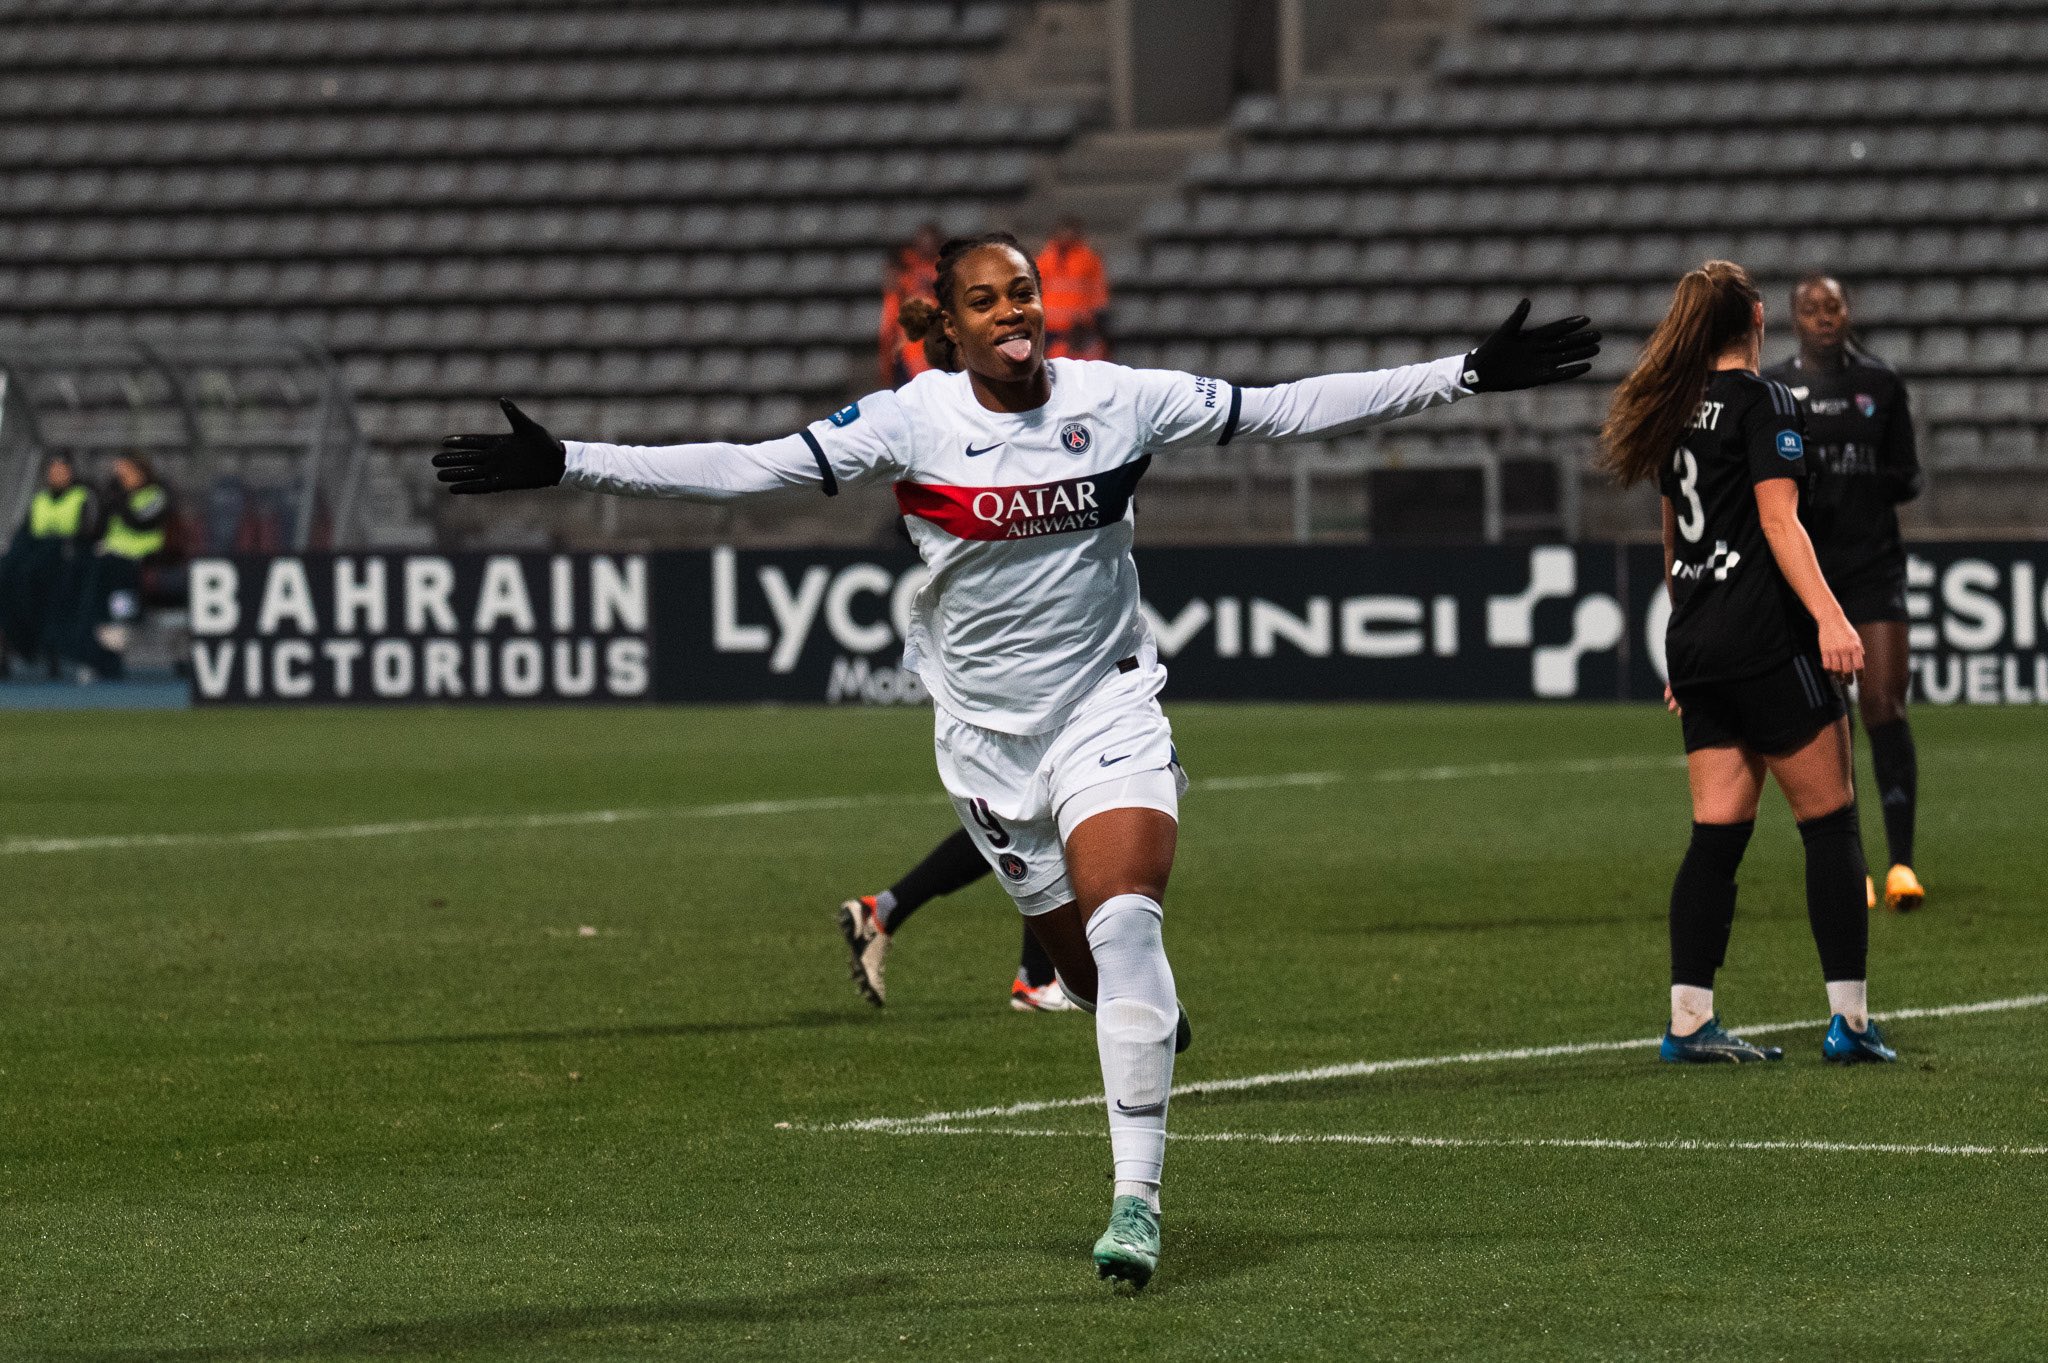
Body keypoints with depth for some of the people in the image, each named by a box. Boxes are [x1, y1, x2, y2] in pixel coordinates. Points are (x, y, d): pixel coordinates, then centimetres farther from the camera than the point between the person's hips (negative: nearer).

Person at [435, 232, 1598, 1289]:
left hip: (1110, 703, -1)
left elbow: (1290, 411, -1)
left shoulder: (1121, 401, -6)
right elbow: (747, 470, -10)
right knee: (1085, 963, 4)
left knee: (1124, 925, -20)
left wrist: (1467, 375, -5)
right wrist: (567, 465, -17)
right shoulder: (911, 421, -8)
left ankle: (1139, 1199, -19)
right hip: (986, 727, 1)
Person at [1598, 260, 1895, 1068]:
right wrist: (1829, 617, -24)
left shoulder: (1677, 410, 15)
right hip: (1765, 638, -7)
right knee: (1830, 820, -2)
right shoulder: (1762, 402, -7)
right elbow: (1779, 521, -17)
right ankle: (1848, 1017, -5)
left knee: (1718, 829, 6)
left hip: (1694, 639, 7)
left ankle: (1689, 1020, 1)